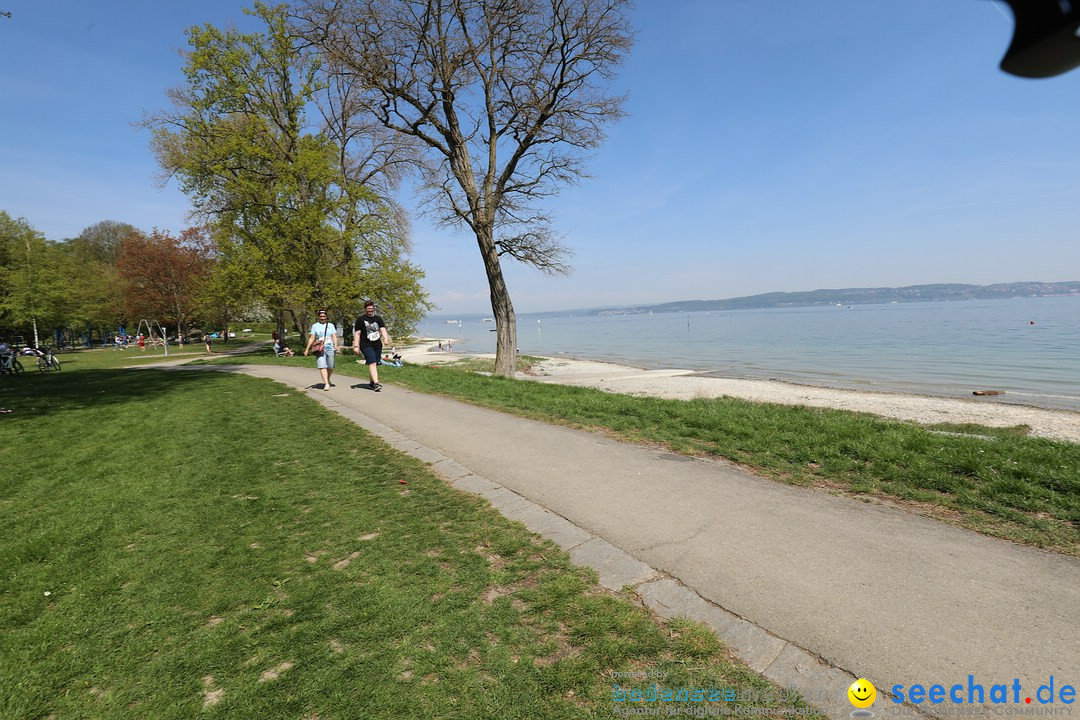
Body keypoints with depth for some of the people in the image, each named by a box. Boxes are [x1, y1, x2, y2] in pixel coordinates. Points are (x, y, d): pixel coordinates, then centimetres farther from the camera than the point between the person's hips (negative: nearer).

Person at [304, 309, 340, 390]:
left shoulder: (331, 325, 12)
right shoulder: (315, 326, 11)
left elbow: (334, 337, 6)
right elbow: (312, 338, 8)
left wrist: (336, 346, -9)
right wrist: (307, 349, 1)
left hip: (330, 348, 1)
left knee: (330, 367, 6)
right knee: (322, 366, -14)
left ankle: (328, 380, 31)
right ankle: (326, 384, -20)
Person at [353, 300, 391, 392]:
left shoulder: (378, 319, 13)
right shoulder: (360, 319, 1)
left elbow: (383, 329, 0)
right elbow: (357, 334, -1)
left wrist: (386, 338, -19)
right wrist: (356, 346, -8)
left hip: (377, 345, 5)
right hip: (366, 345, -5)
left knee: (375, 364, 10)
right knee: (372, 363, -17)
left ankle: (372, 383, 25)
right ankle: (376, 383, -25)